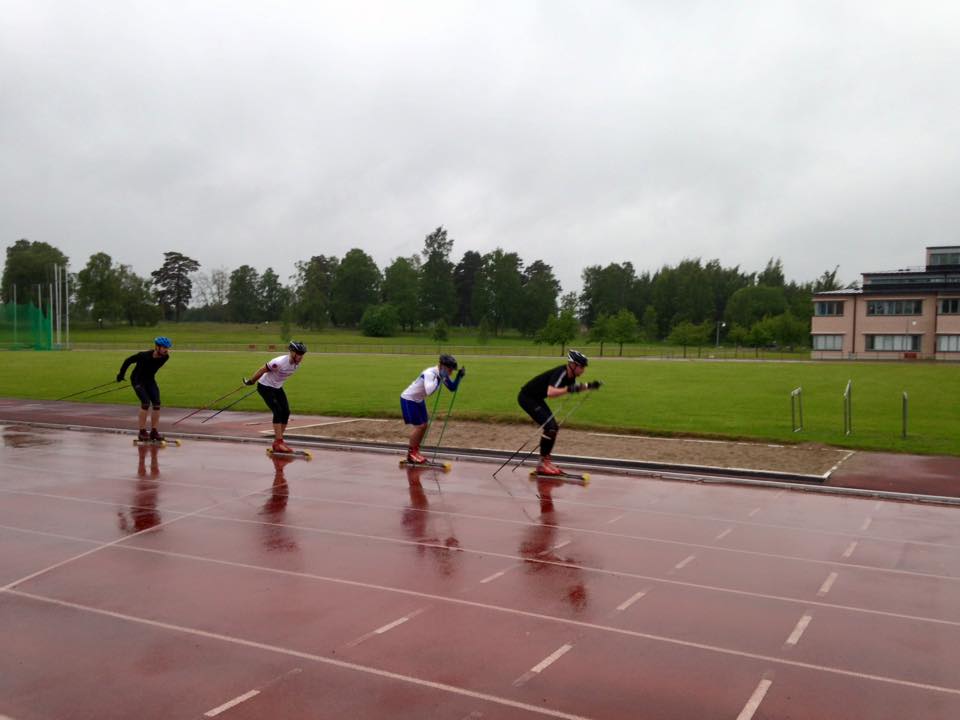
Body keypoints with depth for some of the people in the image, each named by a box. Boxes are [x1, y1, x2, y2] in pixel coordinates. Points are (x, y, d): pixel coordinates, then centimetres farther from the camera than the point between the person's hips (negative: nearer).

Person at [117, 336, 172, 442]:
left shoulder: (165, 357, -13)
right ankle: (142, 433, -13)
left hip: (150, 380, 5)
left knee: (157, 404, -8)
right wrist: (121, 374, 0)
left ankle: (154, 432, -1)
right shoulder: (144, 356, -28)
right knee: (146, 403, -20)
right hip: (138, 380, -5)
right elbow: (128, 361, -12)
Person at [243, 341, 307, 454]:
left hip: (278, 388, 8)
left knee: (286, 412, 0)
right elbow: (262, 370, -21)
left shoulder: (297, 363, -9)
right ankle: (279, 443, -20)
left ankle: (277, 442, 9)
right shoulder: (279, 362, -33)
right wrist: (250, 381, -9)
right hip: (265, 387, -8)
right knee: (278, 411, -19)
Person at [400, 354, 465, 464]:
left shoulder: (442, 375, -4)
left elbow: (452, 388, 4)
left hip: (419, 400, 9)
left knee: (424, 425, 8)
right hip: (409, 400, -9)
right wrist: (439, 378, -42)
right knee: (419, 426, -9)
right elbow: (429, 391, -48)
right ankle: (411, 454, 5)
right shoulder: (430, 373, -31)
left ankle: (415, 452, 21)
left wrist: (459, 376, -10)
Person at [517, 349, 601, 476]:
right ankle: (542, 465, -9)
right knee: (550, 427, -17)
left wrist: (589, 386, 8)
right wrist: (568, 389, -51)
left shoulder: (570, 375, -1)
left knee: (554, 427, 9)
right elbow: (550, 392, -43)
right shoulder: (560, 373, -27)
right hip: (527, 397, -10)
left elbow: (574, 388, 21)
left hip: (536, 398, 10)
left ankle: (546, 461, 18)